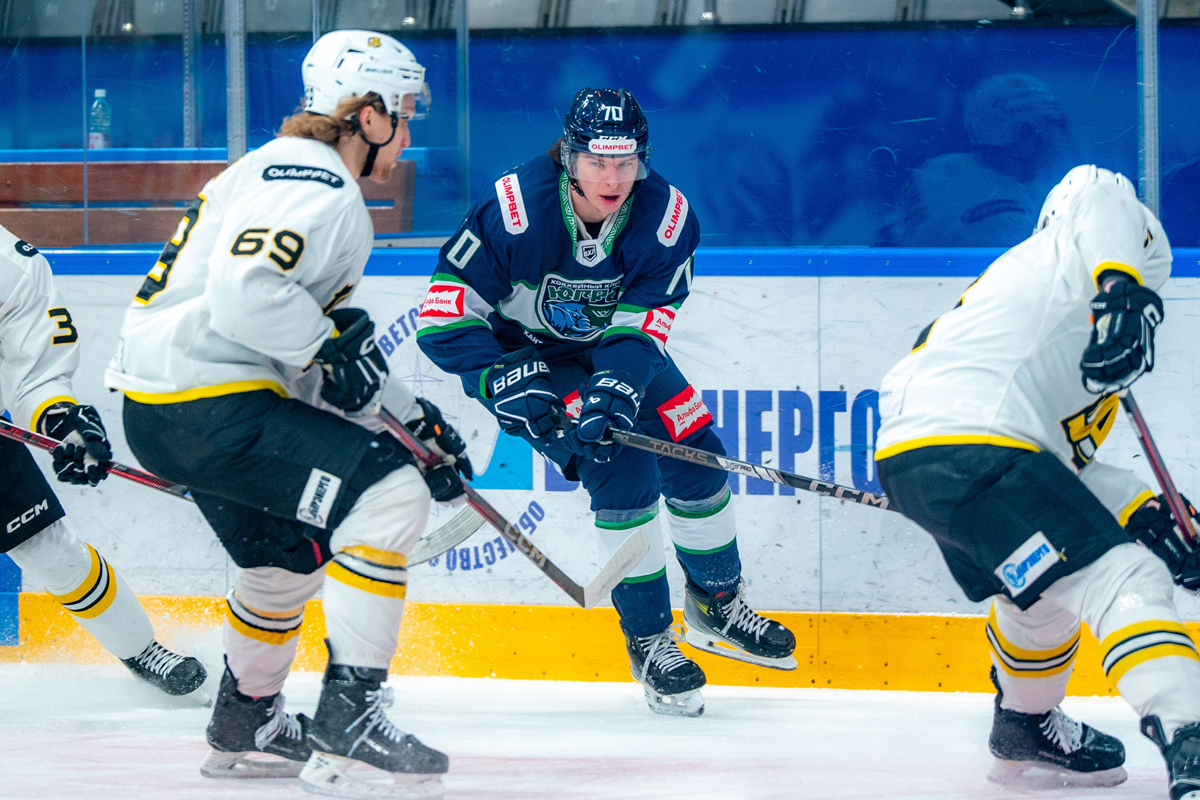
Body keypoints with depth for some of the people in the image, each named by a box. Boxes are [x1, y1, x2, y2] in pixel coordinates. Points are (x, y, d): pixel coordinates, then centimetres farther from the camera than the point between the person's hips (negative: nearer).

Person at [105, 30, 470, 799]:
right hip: (204, 403, -11)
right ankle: (348, 719, -20)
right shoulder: (313, 184, -12)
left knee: (292, 549, 29)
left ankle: (247, 723, 46)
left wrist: (414, 420, 22)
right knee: (388, 494, -17)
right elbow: (243, 293, -28)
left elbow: (341, 371, 27)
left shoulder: (301, 179, 22)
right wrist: (330, 341, -16)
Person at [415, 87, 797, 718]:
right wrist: (504, 381, -37)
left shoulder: (666, 216, -21)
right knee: (621, 466, -20)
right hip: (523, 353, -5)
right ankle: (649, 641, -8)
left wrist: (616, 387, -40)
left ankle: (718, 606, 27)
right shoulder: (516, 209, -32)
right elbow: (443, 312, -29)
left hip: (612, 348, 5)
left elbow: (641, 326, -22)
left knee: (695, 455, 1)